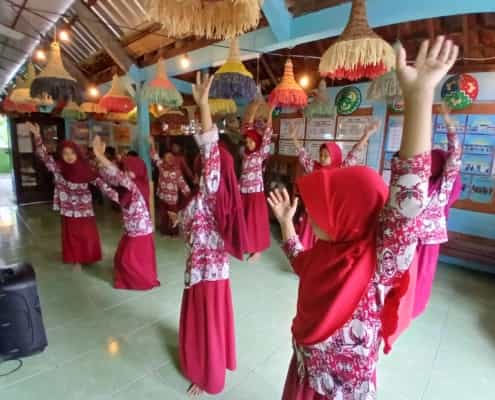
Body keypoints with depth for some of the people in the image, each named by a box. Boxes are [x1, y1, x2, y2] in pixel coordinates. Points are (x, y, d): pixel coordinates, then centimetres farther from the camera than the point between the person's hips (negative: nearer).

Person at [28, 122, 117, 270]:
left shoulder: (86, 169, -7)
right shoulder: (58, 168, -5)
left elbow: (100, 183, -11)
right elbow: (44, 156, -15)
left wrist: (115, 196, -21)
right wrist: (37, 136, -28)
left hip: (85, 209, 0)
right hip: (69, 209, 0)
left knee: (88, 234, 8)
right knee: (72, 235, 11)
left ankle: (87, 257, 30)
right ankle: (76, 260, 28)